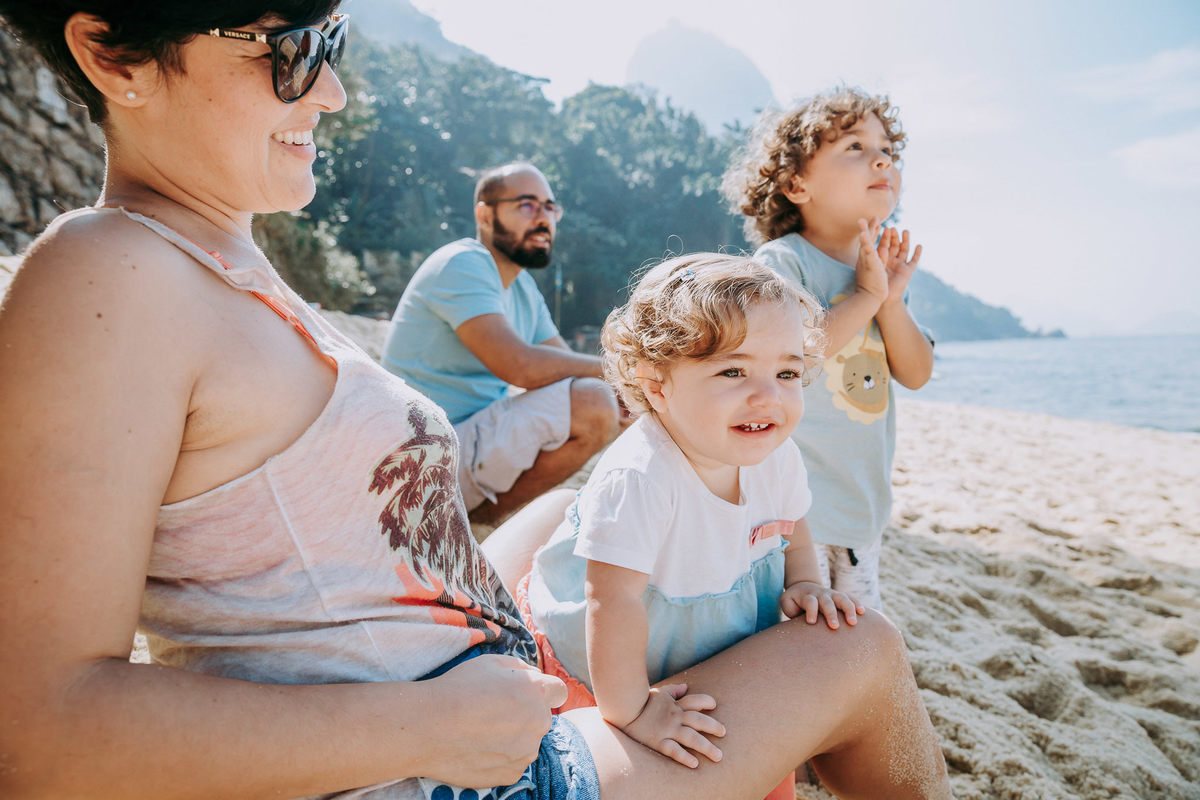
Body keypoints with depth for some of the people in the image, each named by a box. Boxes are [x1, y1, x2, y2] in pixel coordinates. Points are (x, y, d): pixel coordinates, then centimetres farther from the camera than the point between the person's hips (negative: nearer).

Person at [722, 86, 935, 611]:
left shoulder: (881, 266, 9)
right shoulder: (782, 261, -13)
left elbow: (917, 374, 7)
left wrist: (892, 301, -9)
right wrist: (866, 296, -19)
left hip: (864, 498, 7)